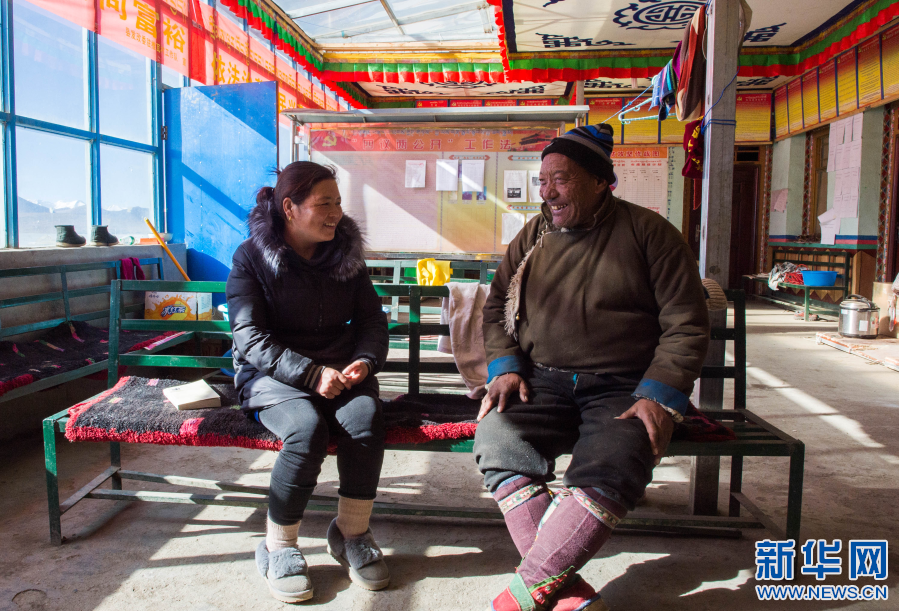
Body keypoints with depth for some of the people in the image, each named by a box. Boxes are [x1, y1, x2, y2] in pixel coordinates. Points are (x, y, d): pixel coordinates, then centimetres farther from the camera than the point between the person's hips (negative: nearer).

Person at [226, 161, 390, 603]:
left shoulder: (346, 252, 8)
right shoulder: (252, 257, -3)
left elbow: (371, 318, 11)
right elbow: (249, 337, -11)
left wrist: (365, 360, -11)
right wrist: (311, 373, -23)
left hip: (340, 371, 3)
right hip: (273, 374, -3)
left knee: (366, 416, -29)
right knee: (307, 427, -34)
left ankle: (352, 533, -7)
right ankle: (278, 548, -11)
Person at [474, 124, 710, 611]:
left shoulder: (647, 232, 2)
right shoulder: (532, 237, 14)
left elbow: (686, 324, -1)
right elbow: (496, 308, 19)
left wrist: (658, 398, -13)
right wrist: (504, 367, 1)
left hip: (623, 388, -3)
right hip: (543, 382, 4)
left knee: (609, 469, -33)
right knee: (495, 439, -27)